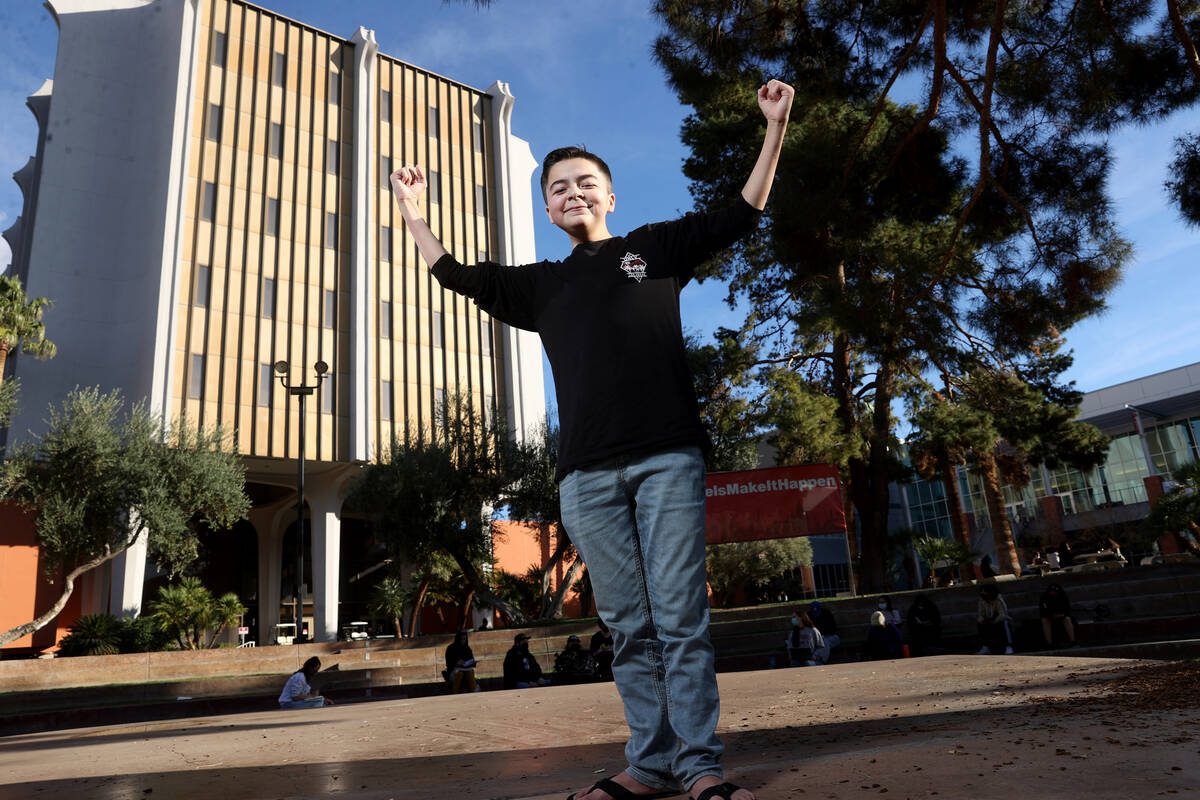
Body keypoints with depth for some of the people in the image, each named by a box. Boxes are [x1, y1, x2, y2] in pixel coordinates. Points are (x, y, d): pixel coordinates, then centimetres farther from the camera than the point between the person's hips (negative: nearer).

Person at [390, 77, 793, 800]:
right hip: (588, 473, 3)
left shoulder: (656, 248, 19)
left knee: (681, 616, -5)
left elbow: (743, 213, 18)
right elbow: (457, 275, 29)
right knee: (629, 627, 4)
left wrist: (775, 126, 14)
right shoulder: (542, 285, 25)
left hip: (668, 455, -2)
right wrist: (415, 214, 28)